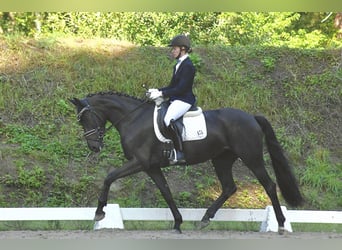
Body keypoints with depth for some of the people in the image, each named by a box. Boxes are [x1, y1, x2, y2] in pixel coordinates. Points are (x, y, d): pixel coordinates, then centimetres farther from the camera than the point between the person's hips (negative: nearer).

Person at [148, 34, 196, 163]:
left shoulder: (188, 66, -14)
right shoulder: (178, 65, 17)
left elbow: (181, 88, -20)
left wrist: (161, 93, -21)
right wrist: (157, 90, 5)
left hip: (184, 100, -11)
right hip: (175, 99, 11)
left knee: (168, 119, -32)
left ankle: (180, 153, -32)